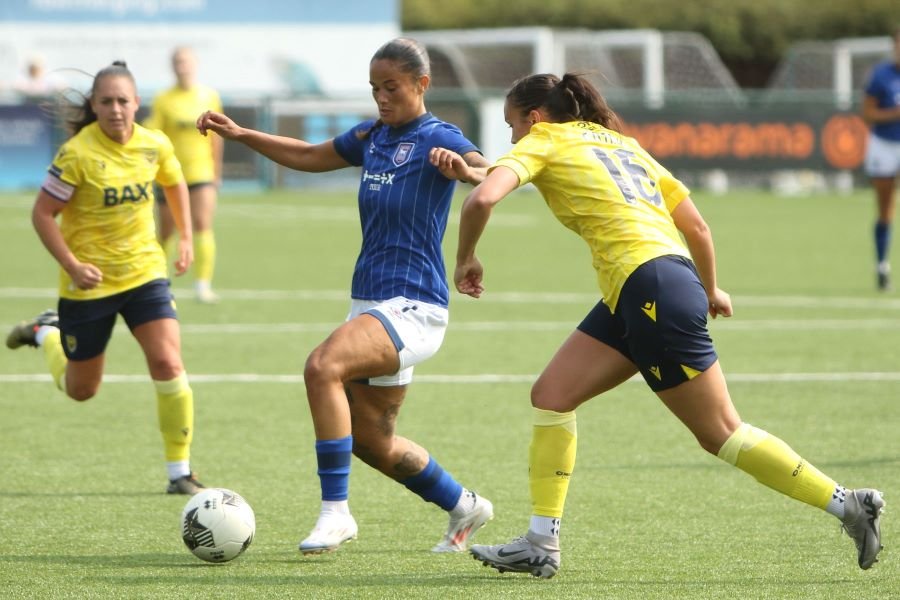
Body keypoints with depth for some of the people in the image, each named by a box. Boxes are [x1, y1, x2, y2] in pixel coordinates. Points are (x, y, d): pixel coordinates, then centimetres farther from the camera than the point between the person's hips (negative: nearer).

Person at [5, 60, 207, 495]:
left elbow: (174, 184, 18)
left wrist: (185, 239, 11)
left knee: (168, 365, -16)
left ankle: (180, 472, -4)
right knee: (80, 390, 12)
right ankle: (45, 333, 45)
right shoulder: (77, 154, -19)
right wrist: (72, 265, -21)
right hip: (89, 281, -3)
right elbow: (42, 214, -13)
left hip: (144, 271, 3)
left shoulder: (155, 146, -4)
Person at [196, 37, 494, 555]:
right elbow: (309, 156, 27)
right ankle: (464, 507, 34)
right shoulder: (372, 137, 12)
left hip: (412, 308, -9)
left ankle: (336, 512, -25)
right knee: (372, 442, 12)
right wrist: (240, 134, 18)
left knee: (323, 366, -31)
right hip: (370, 301, 9)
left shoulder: (436, 138, -10)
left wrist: (466, 167, -51)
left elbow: (497, 174, -29)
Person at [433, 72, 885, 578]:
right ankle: (542, 545, 5)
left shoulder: (544, 143, 3)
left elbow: (484, 198, -15)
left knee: (721, 433, -3)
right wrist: (710, 290, 35)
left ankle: (848, 504, 1)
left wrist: (467, 259, 2)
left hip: (651, 288, -9)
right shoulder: (619, 144, 24)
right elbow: (696, 224, 21)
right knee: (552, 394, 7)